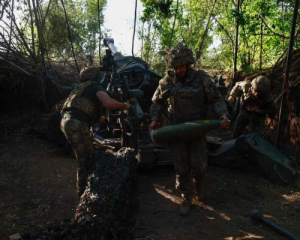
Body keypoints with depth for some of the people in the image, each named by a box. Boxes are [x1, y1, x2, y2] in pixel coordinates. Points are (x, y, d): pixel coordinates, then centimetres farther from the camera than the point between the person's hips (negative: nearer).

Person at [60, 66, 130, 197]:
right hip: (76, 124, -9)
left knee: (84, 157, 21)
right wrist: (124, 105, 1)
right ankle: (84, 192, 9)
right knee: (86, 159, 0)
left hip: (66, 121, 9)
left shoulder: (80, 88, 29)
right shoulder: (95, 87, 3)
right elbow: (109, 103, -16)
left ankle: (83, 188, 32)